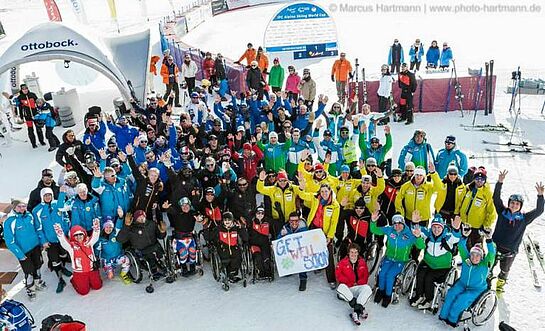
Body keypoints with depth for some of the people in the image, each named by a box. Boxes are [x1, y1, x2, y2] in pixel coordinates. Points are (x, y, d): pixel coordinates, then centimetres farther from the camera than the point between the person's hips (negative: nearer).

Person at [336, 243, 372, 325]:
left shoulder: (362, 262, 7)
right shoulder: (343, 262, 0)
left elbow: (365, 276, 6)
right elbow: (338, 275, -7)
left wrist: (358, 283, -12)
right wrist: (350, 282, -14)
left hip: (358, 288, 1)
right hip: (347, 288, -1)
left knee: (367, 288, -28)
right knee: (341, 287, -34)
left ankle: (356, 312, -41)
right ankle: (361, 309, -39)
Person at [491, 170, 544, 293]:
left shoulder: (524, 218, -6)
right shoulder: (502, 212, -7)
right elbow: (496, 198, -15)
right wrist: (499, 182, -27)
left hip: (510, 250, 1)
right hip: (495, 246, -1)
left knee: (505, 270, 21)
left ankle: (500, 283, 47)